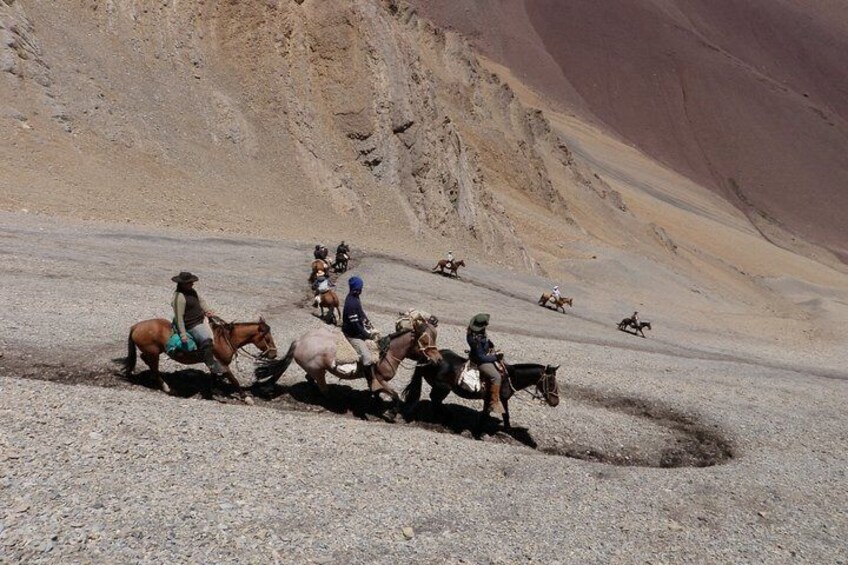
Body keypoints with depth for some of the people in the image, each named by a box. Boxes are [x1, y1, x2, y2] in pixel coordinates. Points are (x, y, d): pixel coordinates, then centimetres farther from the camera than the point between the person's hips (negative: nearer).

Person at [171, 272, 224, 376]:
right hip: (192, 325, -11)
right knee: (206, 340, -27)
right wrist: (183, 334, -26)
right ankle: (213, 366, -17)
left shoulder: (191, 291, 4)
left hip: (202, 319, 11)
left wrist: (207, 311, 3)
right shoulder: (179, 297, -24)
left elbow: (200, 301, 21)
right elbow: (179, 317, -25)